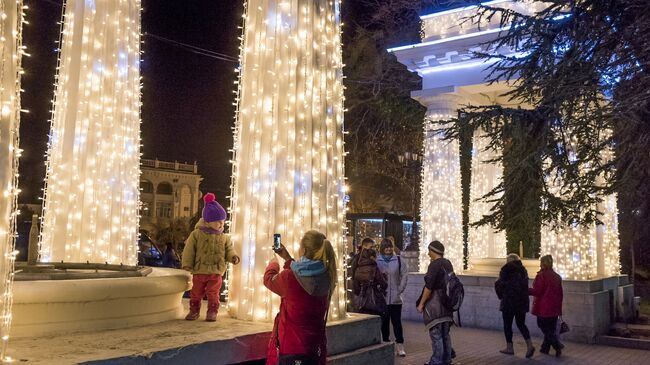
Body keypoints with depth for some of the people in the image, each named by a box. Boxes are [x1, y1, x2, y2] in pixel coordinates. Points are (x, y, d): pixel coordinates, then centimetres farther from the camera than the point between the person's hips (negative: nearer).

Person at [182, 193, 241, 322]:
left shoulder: (224, 238, 1)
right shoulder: (196, 234, -4)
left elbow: (229, 250, 3)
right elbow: (189, 250, -2)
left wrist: (233, 257, -18)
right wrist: (187, 264, -5)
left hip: (216, 272, 0)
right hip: (199, 271, 0)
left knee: (213, 293, 3)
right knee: (196, 293, 11)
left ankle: (212, 312, 15)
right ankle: (194, 310, 25)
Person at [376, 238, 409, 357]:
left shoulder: (398, 260, 1)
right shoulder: (377, 261, -2)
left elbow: (404, 275, 3)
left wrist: (400, 289, -1)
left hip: (395, 298, 0)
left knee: (397, 321, 1)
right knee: (384, 322, 8)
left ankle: (400, 346, 9)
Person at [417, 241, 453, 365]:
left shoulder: (434, 265, -15)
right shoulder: (448, 264, 10)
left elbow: (428, 287, -18)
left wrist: (421, 303, -12)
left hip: (435, 303, -8)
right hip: (447, 303, 8)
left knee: (436, 335, -2)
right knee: (445, 334, 16)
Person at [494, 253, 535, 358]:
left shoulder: (506, 270, -9)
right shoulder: (523, 270, 8)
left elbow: (499, 285, -7)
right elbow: (525, 286, 10)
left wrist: (501, 295, 10)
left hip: (509, 302, -6)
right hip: (522, 302, 6)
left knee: (507, 325, 6)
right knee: (521, 324, 13)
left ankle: (509, 348, 11)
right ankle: (530, 345, -1)